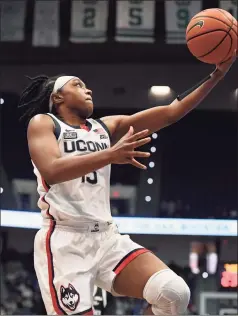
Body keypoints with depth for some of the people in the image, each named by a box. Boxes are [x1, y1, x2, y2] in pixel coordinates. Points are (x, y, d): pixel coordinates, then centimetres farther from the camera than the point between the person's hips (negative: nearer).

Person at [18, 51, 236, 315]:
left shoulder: (107, 127, 19)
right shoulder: (43, 123, 5)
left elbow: (171, 113, 13)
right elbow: (51, 171, -16)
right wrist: (110, 155, -29)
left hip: (107, 237, 5)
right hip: (64, 241, -5)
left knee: (174, 293, -15)